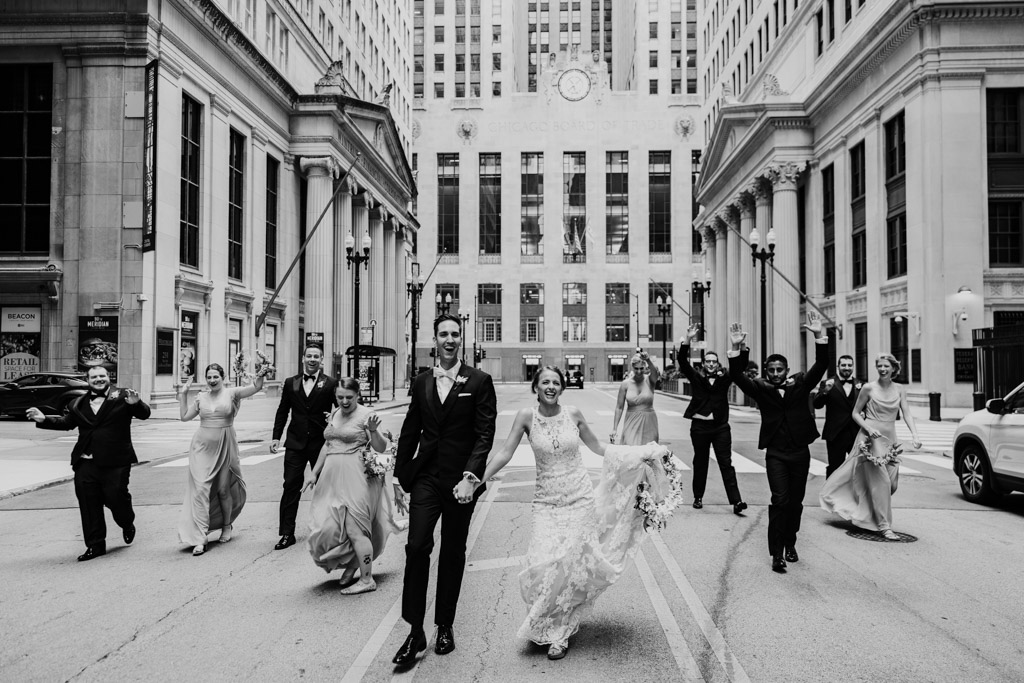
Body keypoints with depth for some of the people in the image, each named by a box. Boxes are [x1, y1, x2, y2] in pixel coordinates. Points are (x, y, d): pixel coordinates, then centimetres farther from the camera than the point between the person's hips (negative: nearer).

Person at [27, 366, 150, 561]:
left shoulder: (122, 396, -2)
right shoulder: (79, 404, 11)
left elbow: (144, 414, -9)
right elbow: (66, 422, 19)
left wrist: (136, 403, -30)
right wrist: (43, 419, 5)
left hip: (115, 462, -4)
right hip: (86, 463, 4)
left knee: (115, 497, -1)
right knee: (88, 504, 6)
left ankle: (128, 525, 33)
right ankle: (95, 545, 18)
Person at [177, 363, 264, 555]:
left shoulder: (232, 393, -2)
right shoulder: (201, 397, 7)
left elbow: (256, 387, -15)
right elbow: (184, 416, 9)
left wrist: (260, 373, -33)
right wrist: (183, 394, 6)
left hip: (225, 447, -1)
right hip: (202, 447, 2)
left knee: (224, 490, 10)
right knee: (200, 488, -8)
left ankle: (226, 526, 33)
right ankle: (200, 537, -5)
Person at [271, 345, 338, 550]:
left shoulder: (331, 384, -2)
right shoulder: (290, 383, 7)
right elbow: (282, 411, 9)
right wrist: (276, 436, 3)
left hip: (321, 443, -2)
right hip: (295, 443, 2)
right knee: (291, 487, 1)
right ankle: (287, 533, 8)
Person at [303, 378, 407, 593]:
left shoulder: (366, 415, -8)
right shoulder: (334, 415, 12)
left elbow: (381, 449, -11)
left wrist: (373, 431, -28)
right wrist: (314, 472, 18)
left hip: (356, 478, -7)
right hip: (333, 477, 7)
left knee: (355, 528, -4)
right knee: (326, 525, 7)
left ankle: (367, 579, 8)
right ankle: (351, 564, 29)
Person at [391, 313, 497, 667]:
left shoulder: (479, 381, -4)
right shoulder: (421, 382, 8)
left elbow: (485, 434, -8)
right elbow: (410, 431, 13)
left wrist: (470, 477, -17)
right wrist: (401, 475, 9)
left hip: (460, 479, -2)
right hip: (426, 477, 2)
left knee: (453, 554, 10)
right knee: (416, 547, -7)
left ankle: (445, 626, 25)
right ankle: (415, 632, 4)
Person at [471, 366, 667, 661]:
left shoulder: (573, 414, -3)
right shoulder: (527, 416, -6)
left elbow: (598, 447, 9)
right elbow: (505, 454, -6)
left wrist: (646, 451, 8)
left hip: (580, 499, 1)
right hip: (547, 503, 0)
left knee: (573, 562, 0)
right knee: (544, 564, -9)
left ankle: (559, 633, 18)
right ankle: (547, 626, 18)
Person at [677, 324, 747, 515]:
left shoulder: (724, 378, 6)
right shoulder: (695, 377, 2)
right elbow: (683, 362, -10)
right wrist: (687, 340, -23)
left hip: (721, 427, 0)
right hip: (699, 426, 0)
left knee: (726, 464, -2)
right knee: (700, 463, 11)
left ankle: (736, 501, -6)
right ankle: (698, 497, 22)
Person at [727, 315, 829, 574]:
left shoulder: (801, 384, 3)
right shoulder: (761, 389, -1)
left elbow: (821, 366, -7)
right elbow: (737, 376, -13)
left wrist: (820, 337, -21)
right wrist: (737, 348, -28)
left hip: (800, 453, 2)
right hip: (775, 454, -2)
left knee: (796, 501, 12)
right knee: (780, 500, -11)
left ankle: (790, 544, 31)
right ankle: (776, 553, -6)